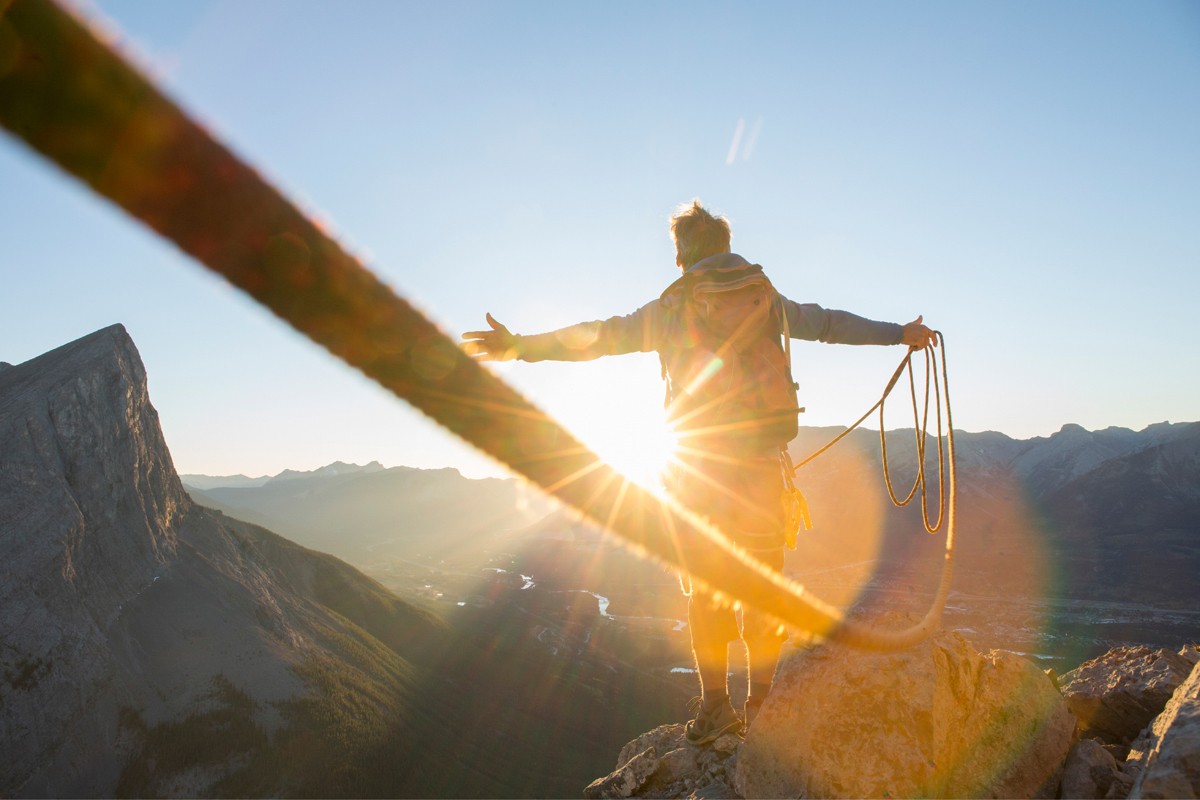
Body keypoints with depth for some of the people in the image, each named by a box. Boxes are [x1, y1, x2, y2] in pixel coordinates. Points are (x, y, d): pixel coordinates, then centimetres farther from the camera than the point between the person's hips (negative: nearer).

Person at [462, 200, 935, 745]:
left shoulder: (670, 309, 0)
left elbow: (599, 337, -2)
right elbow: (830, 323, 17)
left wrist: (522, 347, 5)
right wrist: (898, 333, 31)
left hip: (698, 470, -2)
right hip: (761, 466, 2)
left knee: (704, 592, 11)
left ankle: (715, 705, 11)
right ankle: (763, 706, 19)